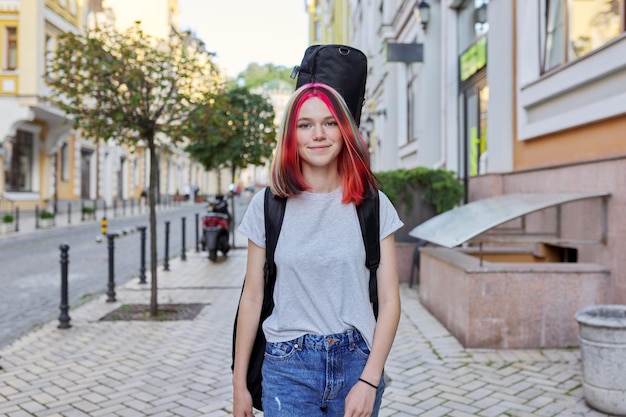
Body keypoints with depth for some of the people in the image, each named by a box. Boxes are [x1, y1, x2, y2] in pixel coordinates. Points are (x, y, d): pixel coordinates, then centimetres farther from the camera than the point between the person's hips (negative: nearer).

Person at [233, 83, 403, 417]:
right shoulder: (267, 205, -1)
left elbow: (389, 301, -3)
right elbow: (252, 297, 2)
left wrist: (369, 380, -10)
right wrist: (239, 383, 4)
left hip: (357, 363, 1)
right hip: (288, 368, 0)